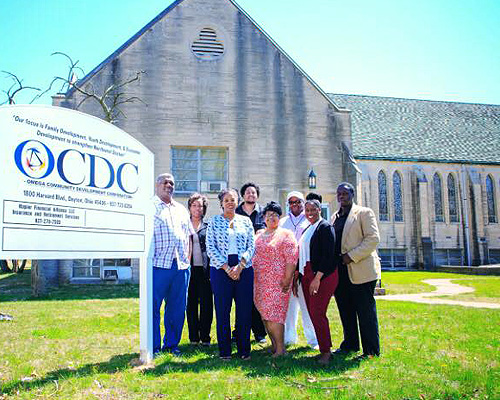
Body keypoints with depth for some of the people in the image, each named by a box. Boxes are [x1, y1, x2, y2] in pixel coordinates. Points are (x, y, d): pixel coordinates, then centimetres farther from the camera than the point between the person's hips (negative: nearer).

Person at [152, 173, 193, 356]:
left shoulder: (181, 209, 20)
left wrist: (188, 258, 14)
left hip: (181, 266, 6)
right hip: (158, 265, -5)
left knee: (177, 308, 10)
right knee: (153, 307, -1)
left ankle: (172, 344, 23)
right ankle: (153, 347, 10)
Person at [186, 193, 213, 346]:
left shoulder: (208, 227, 10)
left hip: (205, 269, 0)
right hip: (190, 269, 0)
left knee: (206, 303, 0)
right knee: (191, 303, 6)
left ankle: (205, 336, 11)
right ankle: (193, 336, 16)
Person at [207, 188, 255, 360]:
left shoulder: (245, 221, 10)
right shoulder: (214, 221, 5)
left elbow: (252, 246, 4)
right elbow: (210, 248, -2)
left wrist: (240, 266, -10)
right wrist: (227, 268, -10)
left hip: (244, 269, 2)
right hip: (220, 269, -1)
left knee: (245, 310, 4)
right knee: (222, 310, 2)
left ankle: (244, 350, 16)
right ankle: (224, 350, 14)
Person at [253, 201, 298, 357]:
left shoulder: (285, 235, -3)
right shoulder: (259, 235, 17)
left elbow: (292, 258, -10)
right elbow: (253, 256, 22)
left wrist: (287, 280, -16)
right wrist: (251, 277, 15)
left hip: (277, 281, -6)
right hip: (259, 282, 6)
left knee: (274, 315, -8)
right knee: (265, 314, 9)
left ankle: (280, 349, 2)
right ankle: (273, 345, 22)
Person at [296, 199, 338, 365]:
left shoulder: (325, 227, -6)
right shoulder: (307, 230, 18)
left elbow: (328, 255, -15)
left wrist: (317, 278, -19)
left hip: (323, 276, -8)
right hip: (307, 276, 8)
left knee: (317, 313, -10)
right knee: (313, 314, 7)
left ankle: (326, 352, 1)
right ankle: (323, 348, 16)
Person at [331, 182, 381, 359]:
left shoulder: (364, 213, -2)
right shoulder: (335, 217, 18)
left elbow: (373, 238, -11)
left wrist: (352, 256, -17)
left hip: (361, 271, -6)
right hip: (340, 271, 7)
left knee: (365, 312, -1)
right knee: (345, 311, 13)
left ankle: (371, 350, 9)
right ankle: (350, 345, 27)